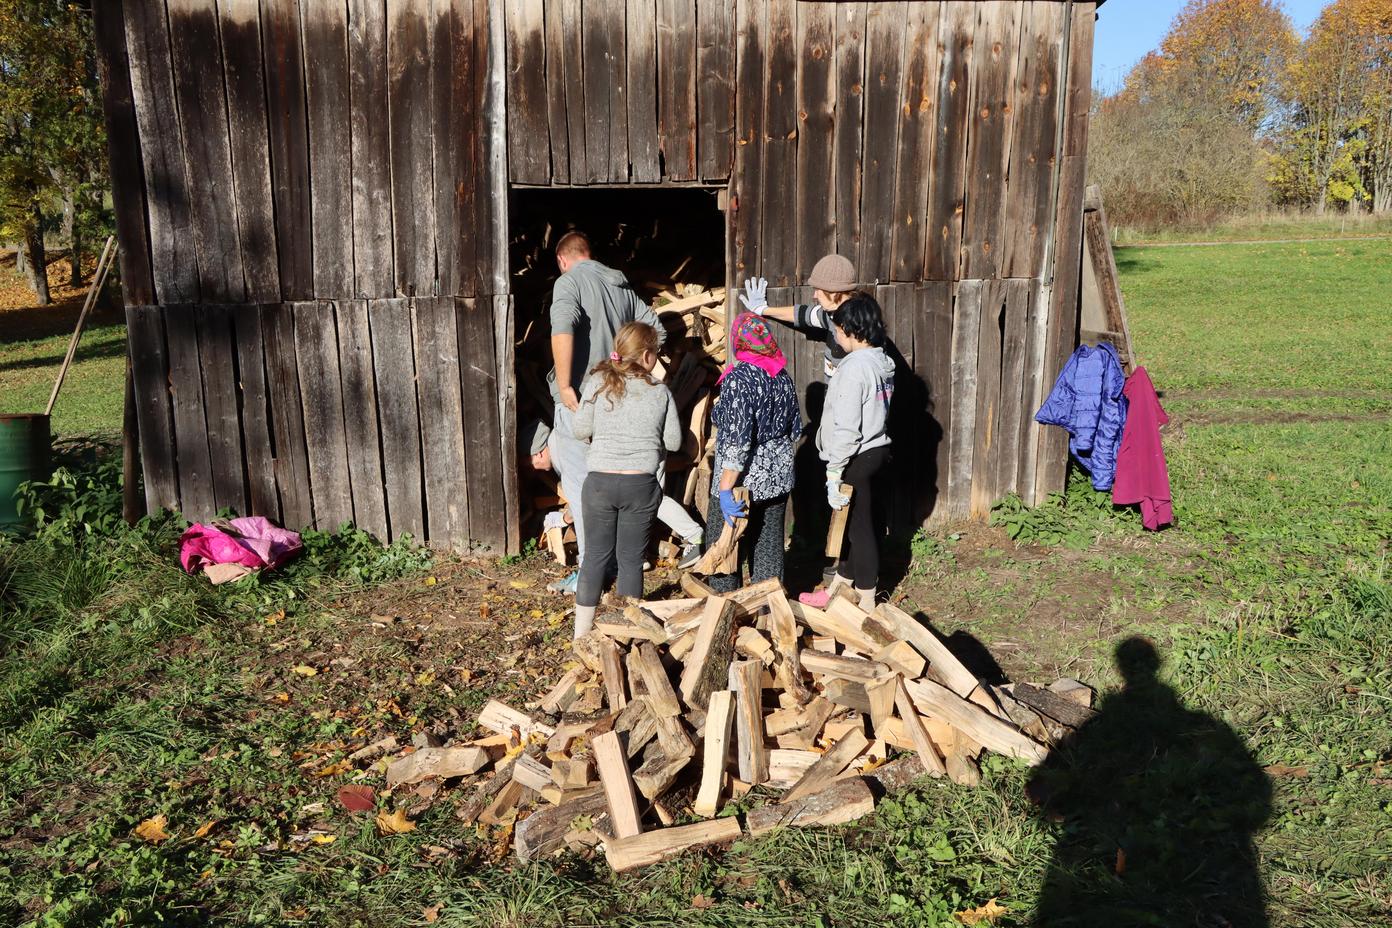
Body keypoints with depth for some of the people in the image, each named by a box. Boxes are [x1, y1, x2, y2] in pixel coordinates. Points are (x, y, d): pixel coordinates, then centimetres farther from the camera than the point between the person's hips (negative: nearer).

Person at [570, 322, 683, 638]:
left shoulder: (598, 382, -1)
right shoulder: (660, 391, -1)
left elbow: (581, 429, -2)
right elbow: (673, 441, 3)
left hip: (600, 481, 1)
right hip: (641, 483, 0)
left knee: (596, 555, 11)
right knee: (631, 558, 9)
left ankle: (581, 631, 17)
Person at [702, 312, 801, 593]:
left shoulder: (738, 379, -19)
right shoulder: (783, 377, 4)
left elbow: (737, 441, -25)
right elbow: (795, 429, 13)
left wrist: (725, 489, -24)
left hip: (745, 480, -7)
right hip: (779, 476, 7)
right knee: (769, 541, 15)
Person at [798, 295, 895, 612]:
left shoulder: (854, 368, -21)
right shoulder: (883, 362, 7)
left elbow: (846, 429, -23)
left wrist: (834, 473, -19)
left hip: (857, 458, -9)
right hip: (877, 450, 9)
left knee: (859, 528, 3)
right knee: (853, 524, 18)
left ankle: (867, 603, 15)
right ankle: (836, 591, 31)